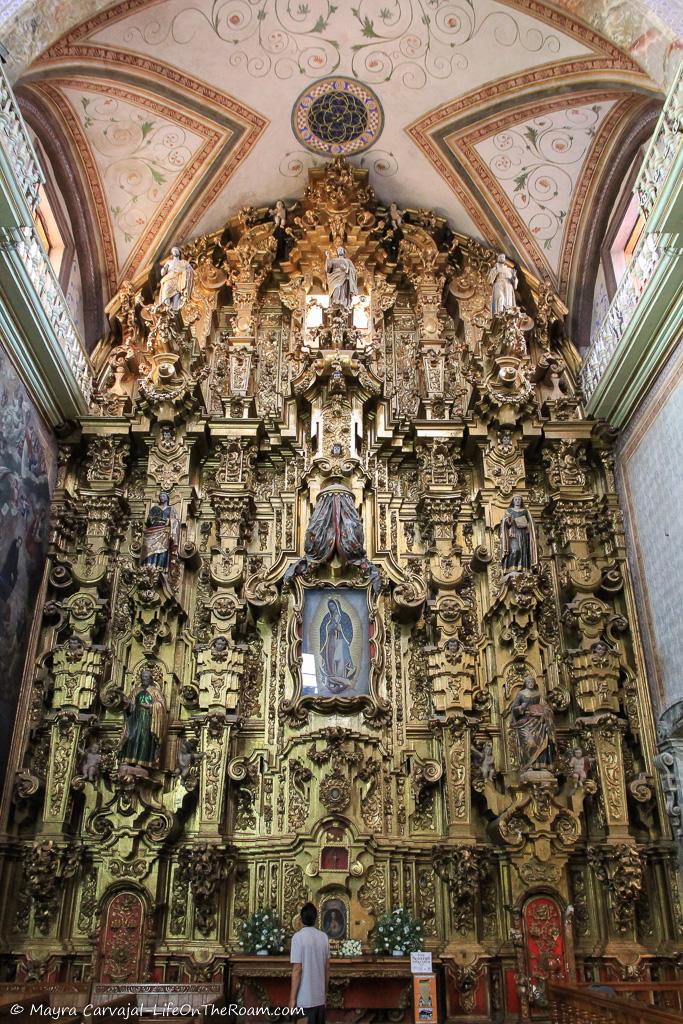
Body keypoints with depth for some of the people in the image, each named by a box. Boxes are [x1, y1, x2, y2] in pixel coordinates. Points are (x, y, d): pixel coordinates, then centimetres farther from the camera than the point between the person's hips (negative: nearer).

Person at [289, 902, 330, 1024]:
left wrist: (292, 998, -9)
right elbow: (327, 968, 10)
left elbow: (297, 970, -15)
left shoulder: (298, 936, -13)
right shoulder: (324, 937, 4)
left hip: (305, 998, -5)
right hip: (320, 996, 5)